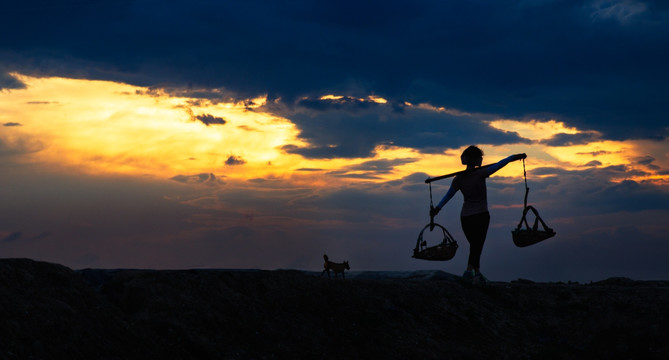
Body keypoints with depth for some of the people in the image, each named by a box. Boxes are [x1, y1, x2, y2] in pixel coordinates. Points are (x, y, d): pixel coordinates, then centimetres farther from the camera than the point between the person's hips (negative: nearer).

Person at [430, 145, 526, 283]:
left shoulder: (459, 178, 2)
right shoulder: (480, 173, -11)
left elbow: (448, 195, 7)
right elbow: (499, 164, -5)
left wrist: (437, 208, 16)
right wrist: (515, 157, 5)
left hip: (465, 216, 5)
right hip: (480, 215, -5)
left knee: (475, 246, 16)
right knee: (477, 246, -1)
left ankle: (477, 273, 16)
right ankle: (469, 271, -14)